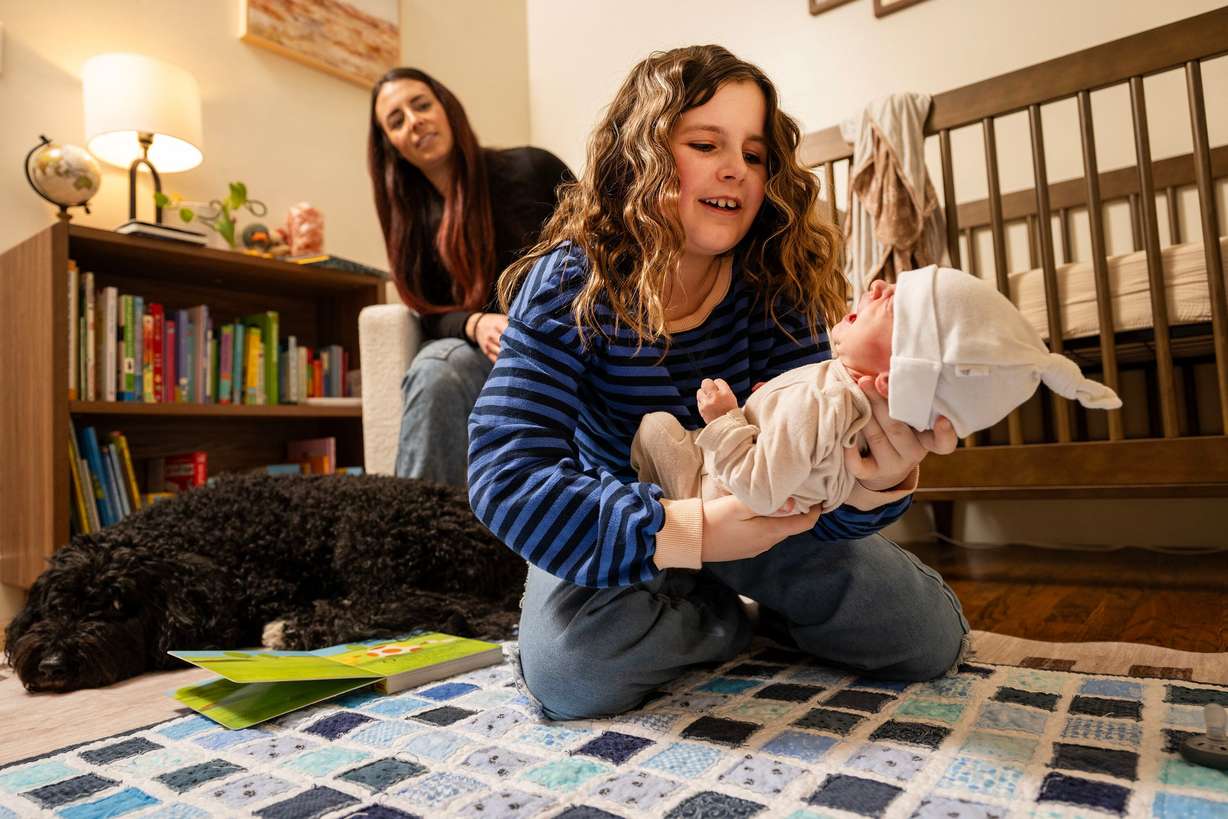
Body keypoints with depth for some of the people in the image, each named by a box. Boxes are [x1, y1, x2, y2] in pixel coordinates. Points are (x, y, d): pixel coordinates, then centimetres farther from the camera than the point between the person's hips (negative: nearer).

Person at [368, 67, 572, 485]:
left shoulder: (531, 169, 0)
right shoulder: (414, 219, 10)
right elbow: (433, 314, 6)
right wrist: (476, 325, -17)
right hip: (477, 346, 3)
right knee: (434, 373, -33)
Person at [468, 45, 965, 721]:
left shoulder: (775, 287, -16)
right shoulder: (571, 285, -24)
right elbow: (507, 474, -33)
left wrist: (878, 477, -48)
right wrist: (685, 531, -45)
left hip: (752, 515, 3)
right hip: (620, 531, -1)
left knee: (927, 638, -6)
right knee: (571, 668, -31)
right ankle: (720, 622, 1)